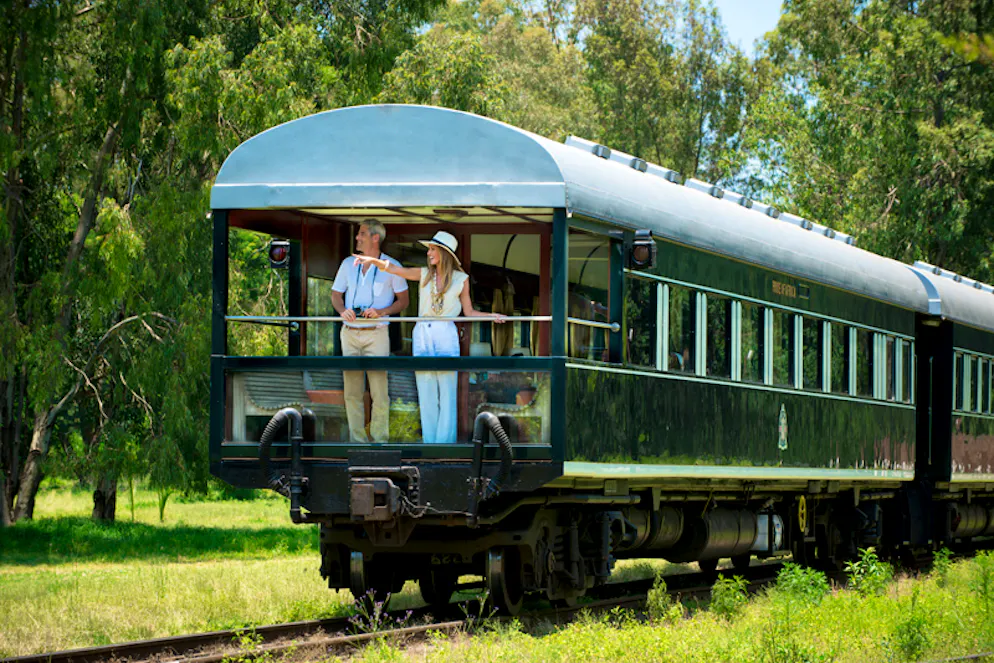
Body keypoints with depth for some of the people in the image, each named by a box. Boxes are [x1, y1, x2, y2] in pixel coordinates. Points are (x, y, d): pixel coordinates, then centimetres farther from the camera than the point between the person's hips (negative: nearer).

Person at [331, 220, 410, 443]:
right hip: (350, 332, 4)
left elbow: (403, 300, 4)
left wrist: (381, 312, -13)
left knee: (379, 390, -7)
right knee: (352, 391, 4)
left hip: (376, 334, -4)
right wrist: (342, 310, -7)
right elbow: (336, 294, 16)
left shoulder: (391, 266, 0)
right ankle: (357, 439, 10)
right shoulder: (348, 264, 12)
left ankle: (379, 440, -2)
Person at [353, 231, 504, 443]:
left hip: (446, 336, -3)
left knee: (447, 392, -4)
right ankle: (429, 441, 8)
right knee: (426, 392, 4)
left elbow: (469, 312, 9)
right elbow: (392, 269, 6)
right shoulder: (424, 274, 8)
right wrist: (373, 260, -8)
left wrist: (492, 316, -5)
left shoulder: (461, 280, 2)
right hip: (422, 336, 3)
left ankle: (445, 442, -1)